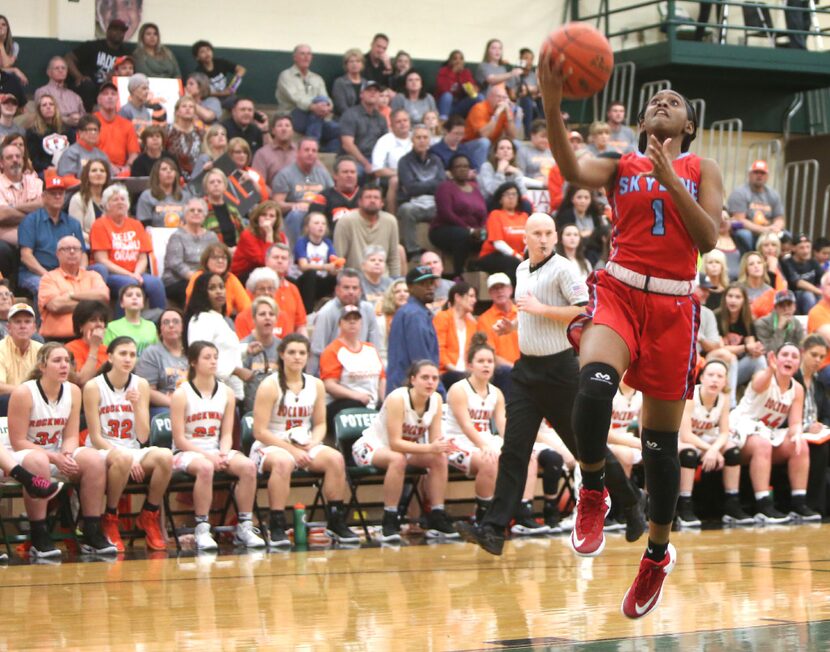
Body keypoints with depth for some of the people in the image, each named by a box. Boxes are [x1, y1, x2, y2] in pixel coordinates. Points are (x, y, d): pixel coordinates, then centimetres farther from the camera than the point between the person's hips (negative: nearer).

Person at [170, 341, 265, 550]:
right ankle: (202, 530, -30)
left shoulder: (226, 393, 7)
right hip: (187, 452, -5)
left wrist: (223, 454, -16)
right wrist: (208, 456, -20)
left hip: (216, 451, 5)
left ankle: (244, 527, -14)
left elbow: (227, 433, 5)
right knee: (205, 468, -39)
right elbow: (179, 439, -11)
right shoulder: (181, 395, -7)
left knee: (248, 466, -23)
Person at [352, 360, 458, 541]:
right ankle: (389, 523, -30)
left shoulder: (436, 400, -10)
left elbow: (435, 440, -9)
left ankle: (437, 519, -11)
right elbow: (395, 443, -32)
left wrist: (442, 445, -34)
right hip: (370, 447, -6)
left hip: (404, 448, 6)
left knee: (440, 458, -17)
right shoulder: (397, 398, -28)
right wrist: (430, 448, -40)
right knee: (397, 459, -37)